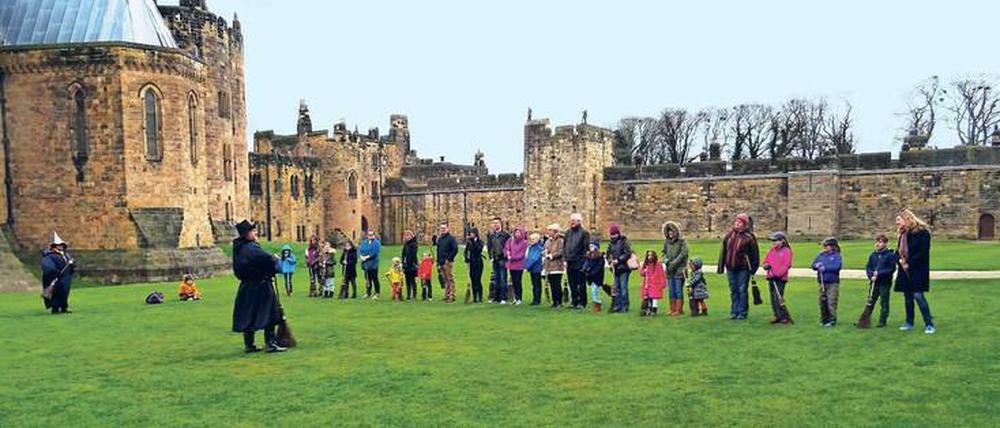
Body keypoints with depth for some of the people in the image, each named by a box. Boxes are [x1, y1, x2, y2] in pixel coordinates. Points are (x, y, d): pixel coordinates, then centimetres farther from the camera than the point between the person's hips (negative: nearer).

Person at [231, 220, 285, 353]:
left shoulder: (238, 247, 8)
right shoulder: (251, 248, -20)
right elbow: (268, 259, -32)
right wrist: (275, 259, -7)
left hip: (246, 286, 9)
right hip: (260, 287, -9)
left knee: (248, 316, 14)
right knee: (269, 314, 0)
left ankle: (248, 345, 21)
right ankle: (270, 343, 0)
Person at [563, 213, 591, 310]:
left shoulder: (584, 233, -6)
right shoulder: (568, 232, 12)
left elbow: (586, 248, -9)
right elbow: (564, 247, 15)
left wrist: (583, 261, -14)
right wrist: (565, 259, 7)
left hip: (579, 263, -6)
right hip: (570, 262, 6)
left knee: (581, 284, 0)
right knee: (572, 284, 11)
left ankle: (582, 302, 7)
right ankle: (575, 302, 20)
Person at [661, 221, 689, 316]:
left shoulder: (682, 241, -5)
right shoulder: (666, 242, 11)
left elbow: (683, 253, -11)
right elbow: (664, 252, 19)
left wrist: (674, 263, -15)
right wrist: (665, 260, -2)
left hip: (679, 269, -5)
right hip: (669, 269, 5)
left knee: (678, 290, -4)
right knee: (671, 290, 9)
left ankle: (679, 309, 0)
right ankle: (672, 309, 15)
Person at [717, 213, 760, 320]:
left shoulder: (749, 237, -5)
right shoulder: (729, 235, 8)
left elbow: (754, 254, -4)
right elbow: (723, 251, 13)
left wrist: (753, 268, -7)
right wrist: (721, 266, 11)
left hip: (743, 268, -4)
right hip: (730, 268, 5)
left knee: (742, 290, 0)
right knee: (733, 290, 11)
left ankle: (742, 312, 9)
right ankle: (734, 311, 19)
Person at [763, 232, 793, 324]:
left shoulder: (786, 251, -6)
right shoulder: (771, 251, 15)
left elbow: (786, 265, -13)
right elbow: (765, 260, 21)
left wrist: (777, 274, -19)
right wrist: (766, 265, -2)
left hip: (780, 278, -7)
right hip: (771, 277, 7)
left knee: (778, 298, -14)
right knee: (773, 298, 9)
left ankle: (785, 317, -6)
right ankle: (777, 316, 17)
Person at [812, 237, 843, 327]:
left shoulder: (836, 255, -3)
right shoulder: (820, 255, 11)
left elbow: (837, 266, -16)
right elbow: (813, 265, 11)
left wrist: (825, 268, -17)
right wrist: (817, 266, -11)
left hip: (833, 283, -5)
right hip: (822, 282, 5)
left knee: (831, 302, -6)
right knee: (822, 301, 9)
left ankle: (832, 320, 2)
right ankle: (824, 319, 20)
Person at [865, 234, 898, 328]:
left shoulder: (891, 254, -7)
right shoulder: (872, 255, 7)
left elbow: (892, 269, -12)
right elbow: (868, 268, 8)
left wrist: (879, 273, -19)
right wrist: (871, 276, -9)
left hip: (885, 283, -4)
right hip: (874, 283, 4)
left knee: (884, 303, 4)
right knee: (870, 302, 10)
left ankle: (882, 321, 11)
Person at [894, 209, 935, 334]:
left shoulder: (922, 232, -10)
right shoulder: (902, 234, 14)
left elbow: (923, 252, -16)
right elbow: (899, 251, 20)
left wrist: (909, 264, -17)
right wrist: (900, 260, -2)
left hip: (918, 270, -8)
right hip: (905, 270, 8)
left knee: (918, 295, -12)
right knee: (907, 296, 11)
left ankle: (929, 324, -3)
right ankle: (909, 323, 20)